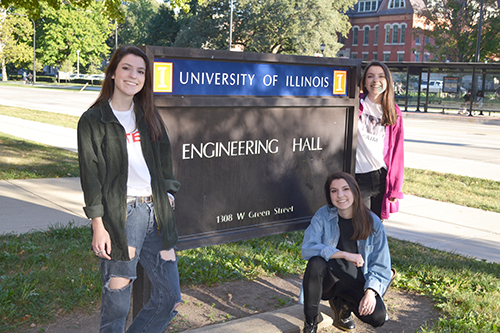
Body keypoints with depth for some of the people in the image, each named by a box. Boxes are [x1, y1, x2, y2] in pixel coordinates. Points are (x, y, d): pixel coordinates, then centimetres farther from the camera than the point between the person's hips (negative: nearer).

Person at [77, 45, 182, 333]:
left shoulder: (149, 116, 15)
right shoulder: (93, 120, -1)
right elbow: (90, 174, -6)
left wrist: (168, 198, 7)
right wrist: (98, 225, -12)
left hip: (156, 212, 6)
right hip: (121, 215, -5)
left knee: (171, 299, 7)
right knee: (118, 301, -1)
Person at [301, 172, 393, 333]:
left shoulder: (373, 222, -6)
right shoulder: (323, 216, -8)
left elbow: (380, 264, -3)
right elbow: (307, 249, -21)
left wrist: (370, 292, -20)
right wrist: (345, 255, -27)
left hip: (356, 282, 1)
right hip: (329, 277, -1)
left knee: (377, 317, -24)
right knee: (316, 262, -34)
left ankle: (341, 303, 10)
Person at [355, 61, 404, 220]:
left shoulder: (394, 113, 7)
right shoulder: (355, 105, 1)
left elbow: (397, 152, 8)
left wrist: (395, 188, 6)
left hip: (382, 177, 3)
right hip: (358, 177, -2)